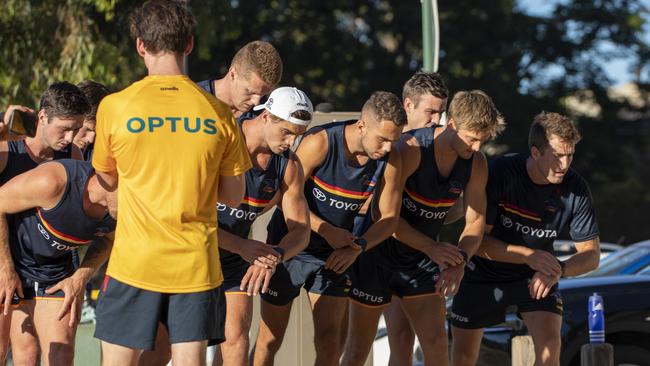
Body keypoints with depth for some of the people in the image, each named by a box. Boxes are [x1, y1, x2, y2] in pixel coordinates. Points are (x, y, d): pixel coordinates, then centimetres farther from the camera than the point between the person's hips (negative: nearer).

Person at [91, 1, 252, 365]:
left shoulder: (115, 107, -6)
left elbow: (107, 180, 9)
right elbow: (234, 196, 5)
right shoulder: (218, 113, -2)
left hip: (133, 263, -1)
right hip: (196, 264, 1)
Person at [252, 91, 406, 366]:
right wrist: (327, 230, -22)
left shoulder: (390, 161, -11)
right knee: (269, 341, 3)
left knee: (329, 343, -4)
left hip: (334, 256, 3)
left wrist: (358, 246, -18)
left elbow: (389, 217, -1)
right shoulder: (320, 143, -23)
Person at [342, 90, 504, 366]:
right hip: (377, 252, -5)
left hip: (422, 260, 5)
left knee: (436, 343, -7)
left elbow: (475, 221, 0)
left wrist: (459, 260, -19)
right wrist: (431, 247, -26)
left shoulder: (476, 163, -7)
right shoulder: (412, 149, -24)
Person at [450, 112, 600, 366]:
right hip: (484, 273, -1)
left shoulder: (575, 188, -20)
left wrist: (558, 270, -35)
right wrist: (528, 255, -37)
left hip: (536, 277, 1)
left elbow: (590, 254, -13)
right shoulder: (500, 173, -26)